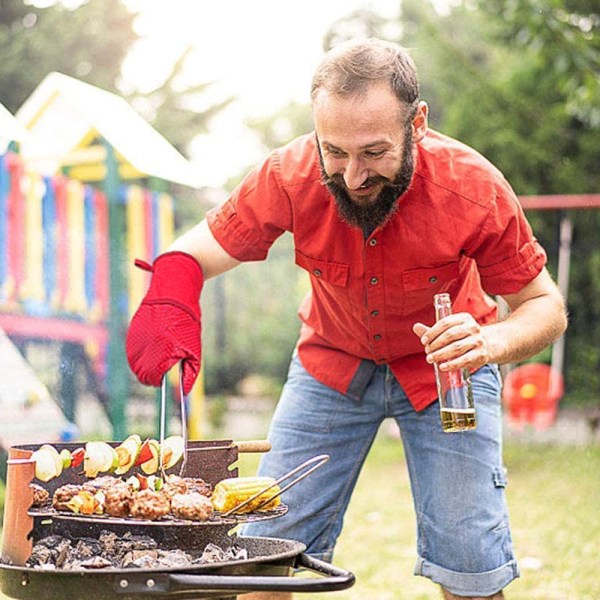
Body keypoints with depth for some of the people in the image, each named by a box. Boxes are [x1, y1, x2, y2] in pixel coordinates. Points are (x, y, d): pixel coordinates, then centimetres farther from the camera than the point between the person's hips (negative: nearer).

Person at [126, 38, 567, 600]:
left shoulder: (474, 189, -29)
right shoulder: (290, 175, -27)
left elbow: (545, 305, -17)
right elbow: (194, 252, -21)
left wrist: (490, 342, -40)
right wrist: (169, 300, -45)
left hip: (445, 365, -1)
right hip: (331, 361, 1)